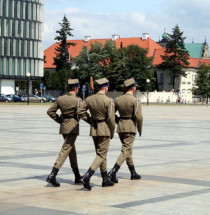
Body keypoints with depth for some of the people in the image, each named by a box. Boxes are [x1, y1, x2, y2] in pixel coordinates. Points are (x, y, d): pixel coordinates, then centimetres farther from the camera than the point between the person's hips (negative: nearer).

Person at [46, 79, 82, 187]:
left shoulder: (60, 99, 5)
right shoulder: (77, 100, -13)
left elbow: (50, 111, 6)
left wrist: (60, 120, 12)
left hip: (63, 126, 7)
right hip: (73, 127, -7)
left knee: (72, 150, 18)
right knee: (65, 150, -8)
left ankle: (77, 176, 28)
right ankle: (52, 175, -17)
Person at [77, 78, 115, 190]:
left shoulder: (89, 99, 2)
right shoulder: (108, 101, -14)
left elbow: (80, 112, 3)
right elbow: (111, 119, -14)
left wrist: (90, 121, 11)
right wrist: (112, 132, -1)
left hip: (94, 130, 6)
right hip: (104, 130, -6)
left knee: (101, 154, 16)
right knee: (101, 155, -3)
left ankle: (105, 179, 22)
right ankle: (87, 176, -20)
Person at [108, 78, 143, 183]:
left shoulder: (117, 99, 5)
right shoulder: (135, 100, -11)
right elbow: (139, 117, -16)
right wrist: (140, 130, -3)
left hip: (120, 127, 7)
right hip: (130, 127, -7)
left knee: (128, 150, 19)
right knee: (125, 151, -6)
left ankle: (133, 173, 28)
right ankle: (113, 172, -19)